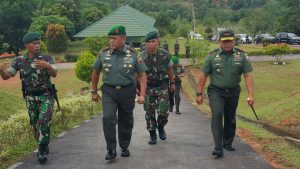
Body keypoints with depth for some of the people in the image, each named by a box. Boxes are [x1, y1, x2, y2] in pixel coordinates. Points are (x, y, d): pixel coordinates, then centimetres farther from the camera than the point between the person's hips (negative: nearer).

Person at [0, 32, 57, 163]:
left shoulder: (47, 58, -9)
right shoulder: (19, 61, -2)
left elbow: (54, 74, -24)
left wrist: (47, 65, -46)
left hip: (46, 96, -3)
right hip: (30, 98, 3)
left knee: (43, 122, -19)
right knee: (35, 125, 13)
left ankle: (42, 150, -4)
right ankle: (43, 147, 34)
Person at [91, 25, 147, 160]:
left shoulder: (133, 54, -5)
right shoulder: (103, 54, -1)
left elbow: (142, 75, -3)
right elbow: (95, 72, 11)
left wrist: (142, 95, -10)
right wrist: (94, 91, 13)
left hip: (127, 91, 0)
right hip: (108, 91, 0)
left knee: (126, 121, 10)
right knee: (108, 118, -16)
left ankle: (124, 147, 30)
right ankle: (111, 150, -5)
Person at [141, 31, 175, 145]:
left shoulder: (165, 55, -8)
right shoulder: (141, 57, -14)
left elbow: (169, 69, 8)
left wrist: (172, 83, 16)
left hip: (162, 87, 0)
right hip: (148, 88, 0)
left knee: (163, 112, -8)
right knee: (149, 113, 5)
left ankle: (161, 127, 24)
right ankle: (152, 134, 22)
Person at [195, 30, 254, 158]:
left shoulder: (241, 56, -2)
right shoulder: (212, 56, -4)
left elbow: (248, 75, -4)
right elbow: (203, 75, 0)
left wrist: (250, 94, -12)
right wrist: (199, 93, -1)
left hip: (233, 92, 2)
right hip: (216, 91, -2)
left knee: (230, 119, 13)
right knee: (217, 115, -17)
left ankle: (227, 143, 32)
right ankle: (218, 148, -17)